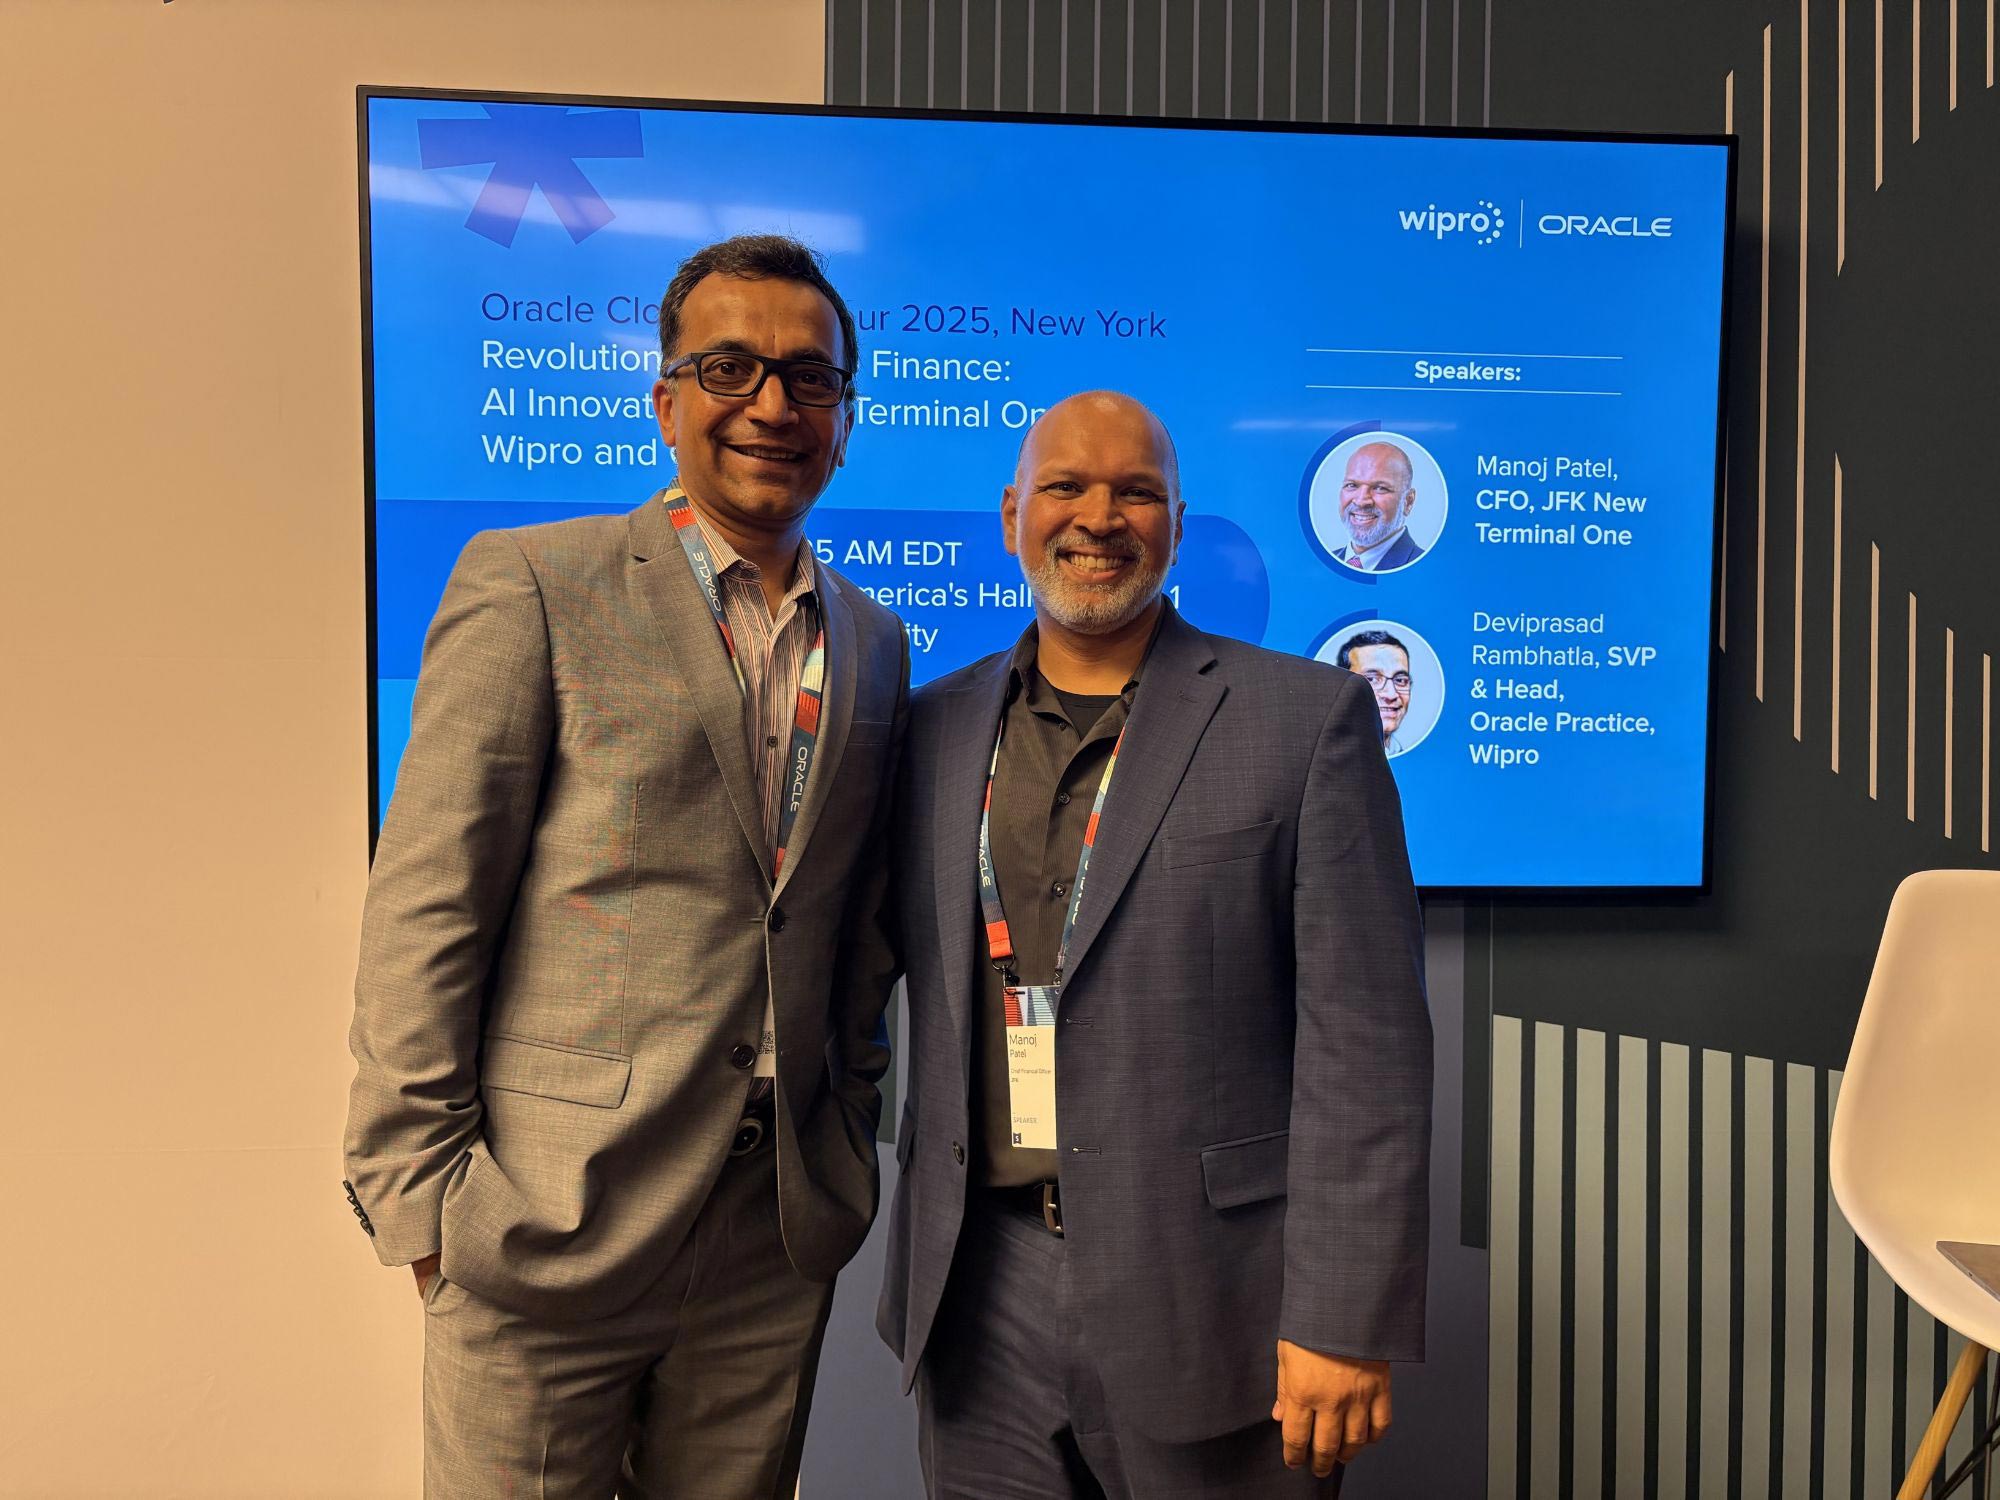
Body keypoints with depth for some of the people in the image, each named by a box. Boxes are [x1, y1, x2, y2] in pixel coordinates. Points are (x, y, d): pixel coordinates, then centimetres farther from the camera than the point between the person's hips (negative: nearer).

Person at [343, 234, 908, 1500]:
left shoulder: (874, 643, 11)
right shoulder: (532, 583, -5)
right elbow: (425, 906, -8)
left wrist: (851, 1144, 12)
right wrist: (416, 1185, -9)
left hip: (779, 1232, 5)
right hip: (553, 1216, -4)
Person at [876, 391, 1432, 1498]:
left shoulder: (1306, 718, -6)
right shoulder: (934, 728, 6)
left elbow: (1365, 1044, -9)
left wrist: (1345, 1321, -11)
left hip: (1208, 1307, -3)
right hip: (982, 1307, 4)